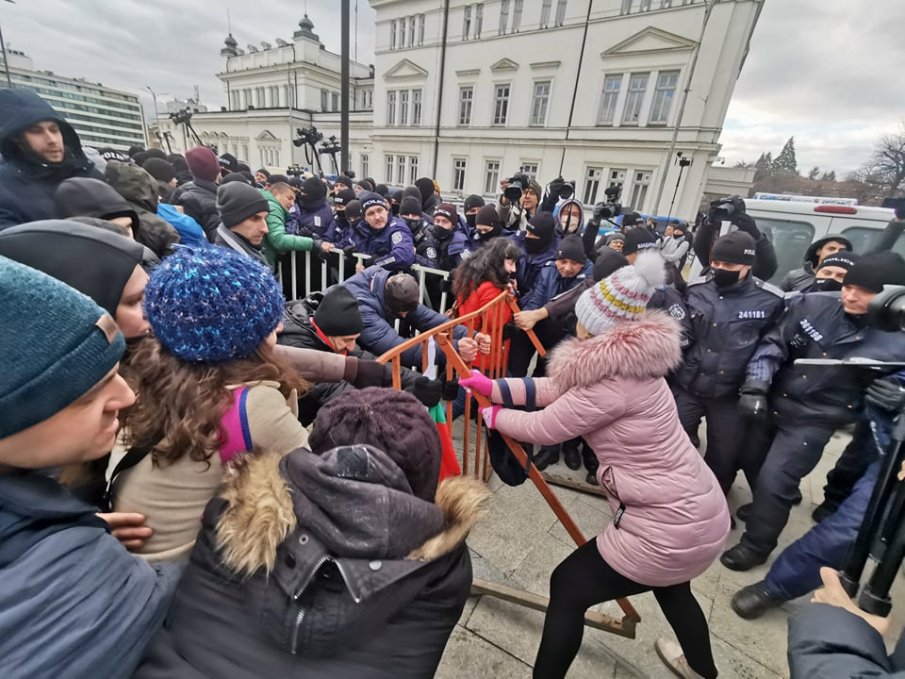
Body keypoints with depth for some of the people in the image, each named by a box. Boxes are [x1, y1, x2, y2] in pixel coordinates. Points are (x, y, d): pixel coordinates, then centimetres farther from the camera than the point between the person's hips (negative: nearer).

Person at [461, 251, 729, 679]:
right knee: (669, 586, 37)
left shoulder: (614, 382, -28)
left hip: (667, 528, -10)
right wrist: (492, 386, 4)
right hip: (701, 512, 10)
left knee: (568, 587, 8)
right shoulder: (630, 361, 2)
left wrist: (494, 417, 0)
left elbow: (544, 427, -18)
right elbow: (553, 389, 4)